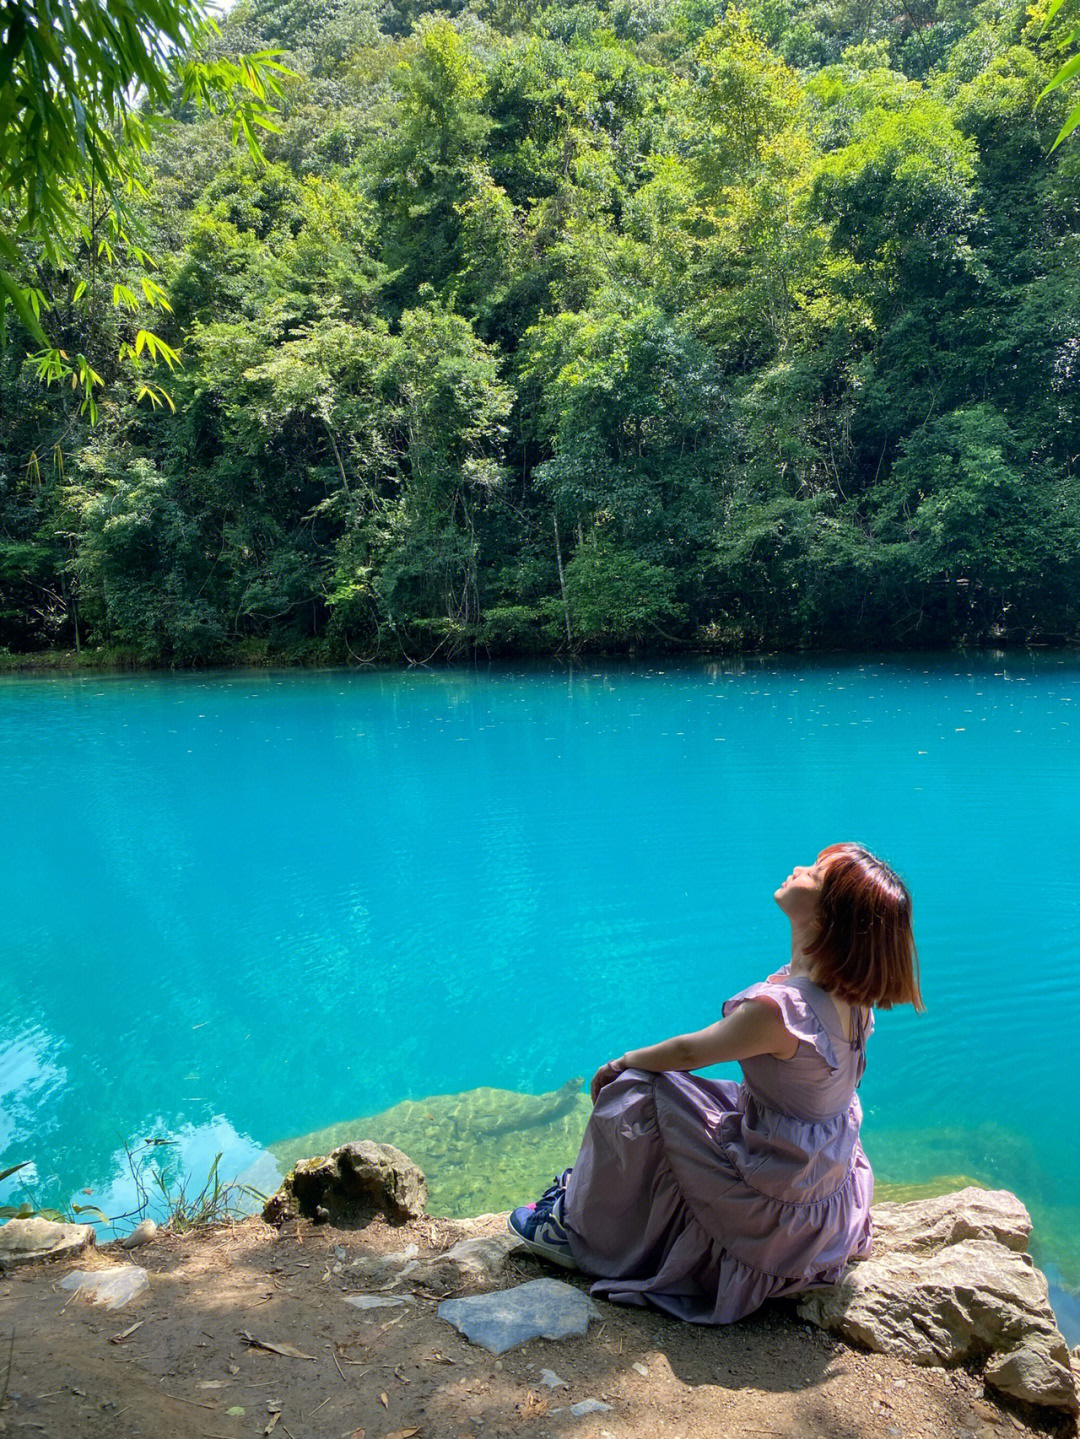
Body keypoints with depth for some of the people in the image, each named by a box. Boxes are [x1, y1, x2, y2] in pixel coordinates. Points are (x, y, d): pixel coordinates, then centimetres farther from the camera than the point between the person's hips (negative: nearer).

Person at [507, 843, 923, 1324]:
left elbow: (688, 1052, -17)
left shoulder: (780, 1008, -33)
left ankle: (579, 1227, 16)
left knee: (633, 1092, -5)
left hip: (777, 1209, -8)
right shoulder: (849, 995, -9)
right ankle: (581, 1187, 34)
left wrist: (622, 1063, 0)